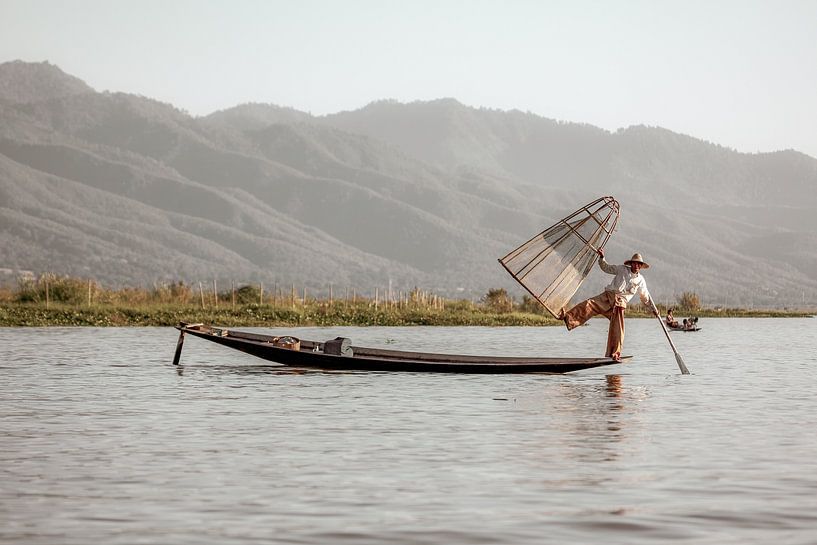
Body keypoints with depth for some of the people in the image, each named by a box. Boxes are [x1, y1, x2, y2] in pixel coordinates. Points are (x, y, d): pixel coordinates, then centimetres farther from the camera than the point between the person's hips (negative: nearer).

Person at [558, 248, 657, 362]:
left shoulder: (641, 280, 16)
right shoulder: (622, 269, 15)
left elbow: (645, 297, 28)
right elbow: (606, 267, 20)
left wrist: (653, 309, 31)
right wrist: (602, 257, 5)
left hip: (620, 303, 1)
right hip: (608, 296, -1)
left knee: (618, 329, -9)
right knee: (589, 304, -26)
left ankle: (615, 353, 1)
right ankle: (567, 317, -39)